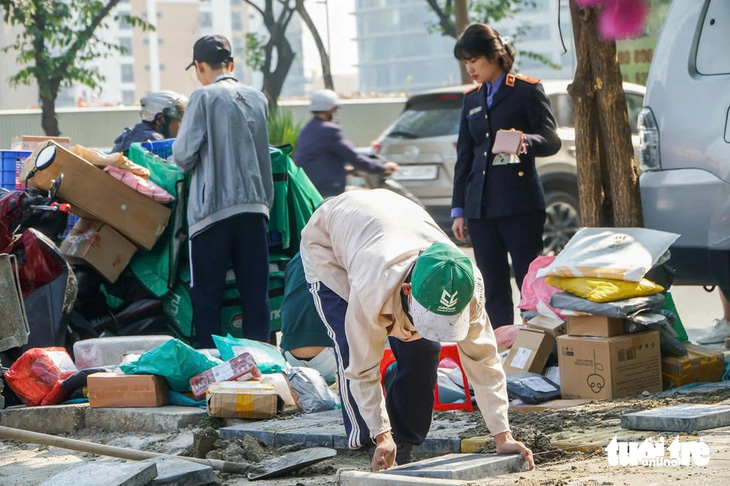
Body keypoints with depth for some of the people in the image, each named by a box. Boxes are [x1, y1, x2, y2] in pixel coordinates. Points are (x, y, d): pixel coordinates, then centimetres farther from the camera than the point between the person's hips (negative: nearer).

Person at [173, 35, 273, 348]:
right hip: (254, 205, 5)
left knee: (207, 294, 2)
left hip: (213, 207, -5)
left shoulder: (204, 97, -7)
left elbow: (183, 155, -7)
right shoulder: (257, 99, 9)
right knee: (256, 292, 7)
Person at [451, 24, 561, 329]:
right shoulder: (471, 99, 17)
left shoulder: (527, 90, 0)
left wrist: (524, 141, -28)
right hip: (481, 207, 5)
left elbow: (551, 140, -6)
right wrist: (458, 210, 13)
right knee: (493, 290, 4)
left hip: (520, 203, -5)